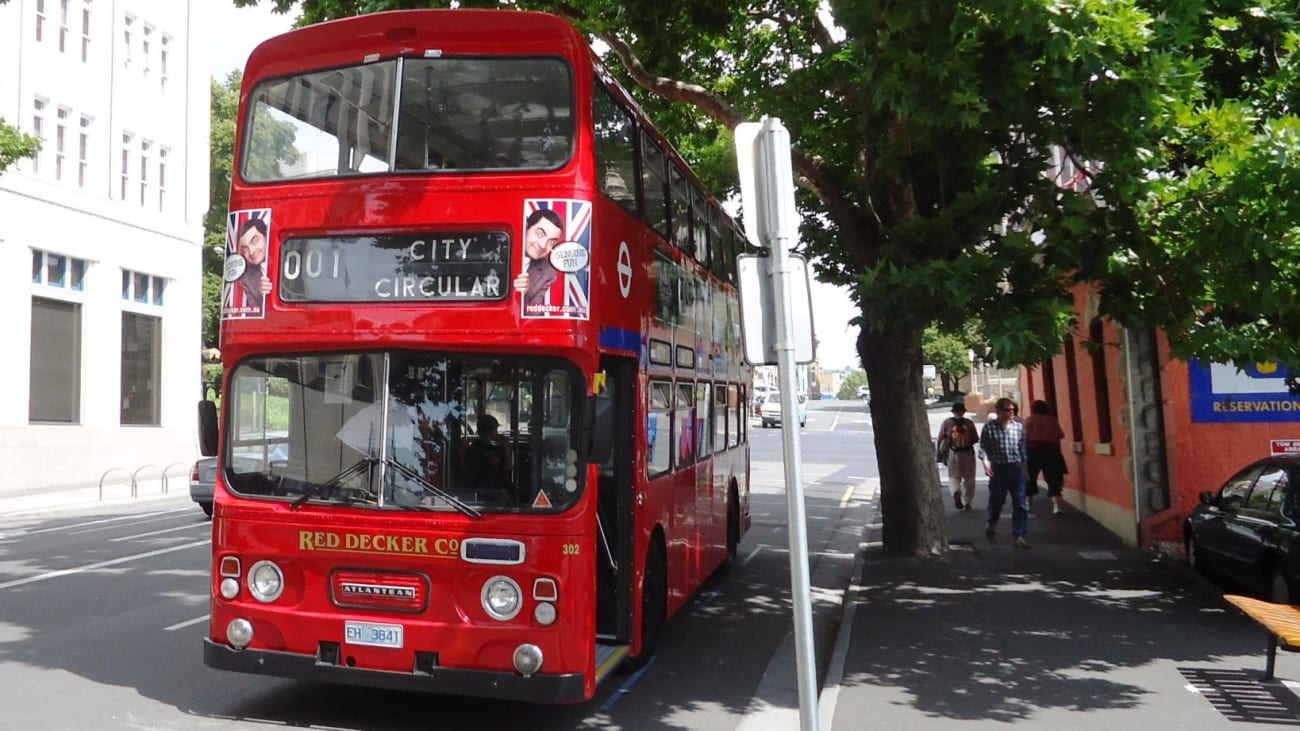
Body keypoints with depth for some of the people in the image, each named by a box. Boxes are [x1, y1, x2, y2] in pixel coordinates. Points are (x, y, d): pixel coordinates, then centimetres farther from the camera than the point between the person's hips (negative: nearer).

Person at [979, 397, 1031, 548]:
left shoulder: (1019, 427, 5)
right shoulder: (989, 427, -3)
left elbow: (1023, 448, 10)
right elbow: (983, 447, -4)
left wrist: (1024, 466, 10)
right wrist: (986, 462, -18)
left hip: (1017, 469, 2)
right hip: (998, 469, -2)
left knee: (1020, 504, -2)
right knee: (996, 501, 11)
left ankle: (1020, 536, 2)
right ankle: (991, 525, 39)